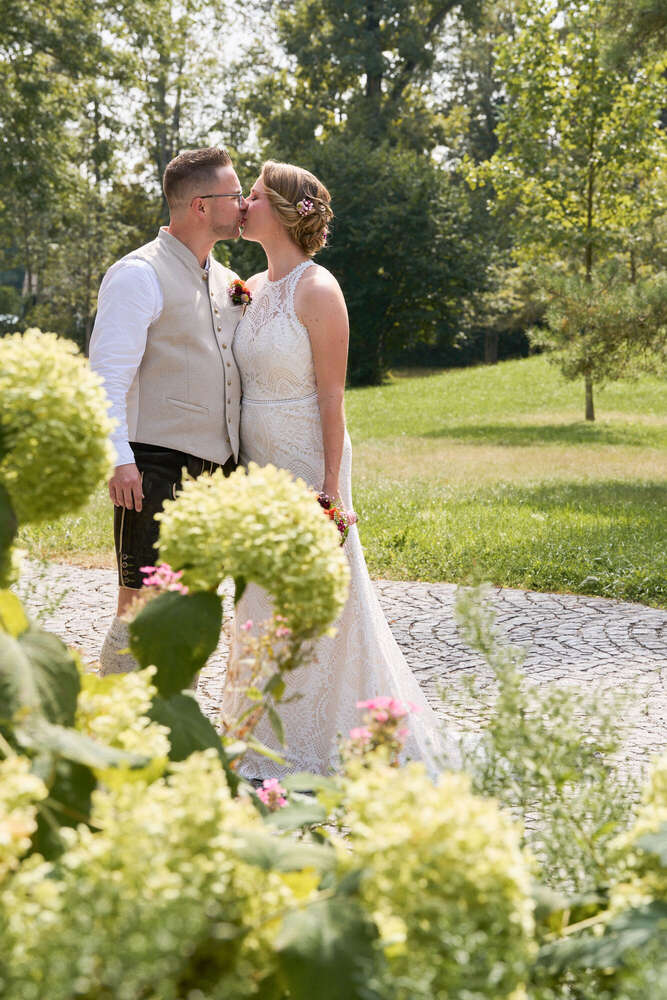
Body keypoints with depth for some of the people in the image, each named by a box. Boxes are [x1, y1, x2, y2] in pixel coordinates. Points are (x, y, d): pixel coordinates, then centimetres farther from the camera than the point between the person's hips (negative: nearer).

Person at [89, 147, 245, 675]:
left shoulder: (225, 279, 17)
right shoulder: (138, 275, -8)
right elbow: (107, 374, -14)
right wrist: (119, 459, -23)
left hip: (217, 467, 8)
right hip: (156, 470, -8)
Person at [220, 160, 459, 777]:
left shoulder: (318, 290, -12)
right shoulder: (254, 288, 11)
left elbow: (331, 396, -14)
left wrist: (330, 488, -18)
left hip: (308, 462, -8)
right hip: (258, 464, 8)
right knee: (264, 602, 12)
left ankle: (321, 745, 11)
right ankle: (272, 741, 23)